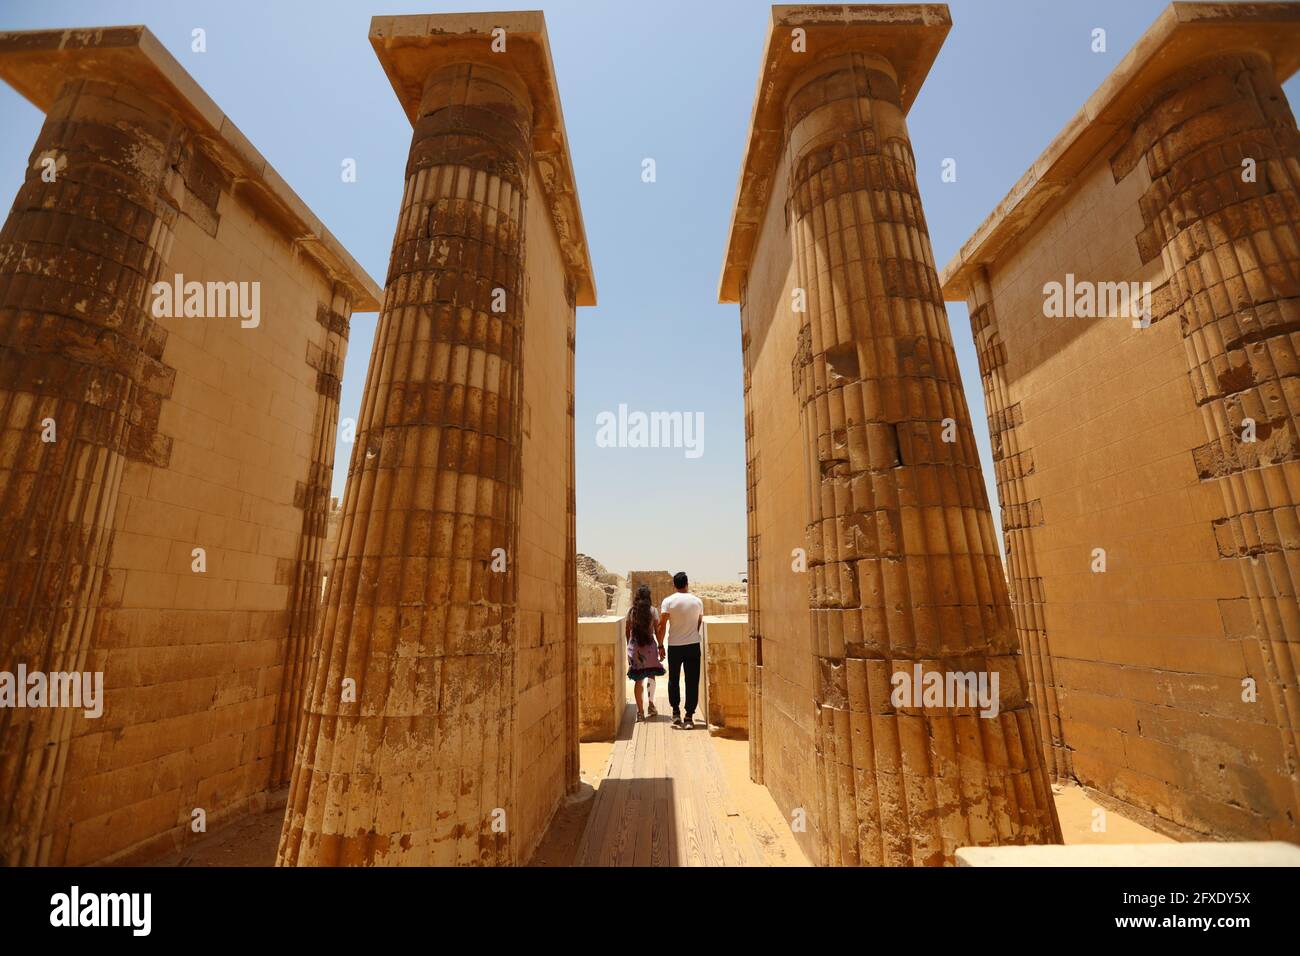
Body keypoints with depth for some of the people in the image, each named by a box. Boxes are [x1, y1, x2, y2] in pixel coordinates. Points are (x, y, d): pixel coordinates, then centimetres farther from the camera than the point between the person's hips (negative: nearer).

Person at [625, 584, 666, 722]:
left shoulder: (631, 610, 1)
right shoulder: (652, 610, -4)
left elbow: (627, 631, 5)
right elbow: (657, 631, -4)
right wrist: (660, 646, 4)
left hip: (634, 646, 1)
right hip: (650, 646, -1)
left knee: (638, 680, 8)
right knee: (651, 675, 20)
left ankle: (640, 711, 10)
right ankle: (651, 704, 13)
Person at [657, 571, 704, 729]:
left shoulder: (668, 601, -6)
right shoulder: (697, 601, 2)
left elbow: (662, 625, -10)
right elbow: (700, 624, 10)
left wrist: (660, 645, -1)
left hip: (674, 646, -1)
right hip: (693, 645, 1)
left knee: (673, 680, 16)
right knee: (692, 682, 5)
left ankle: (676, 713, 18)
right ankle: (689, 717, 5)